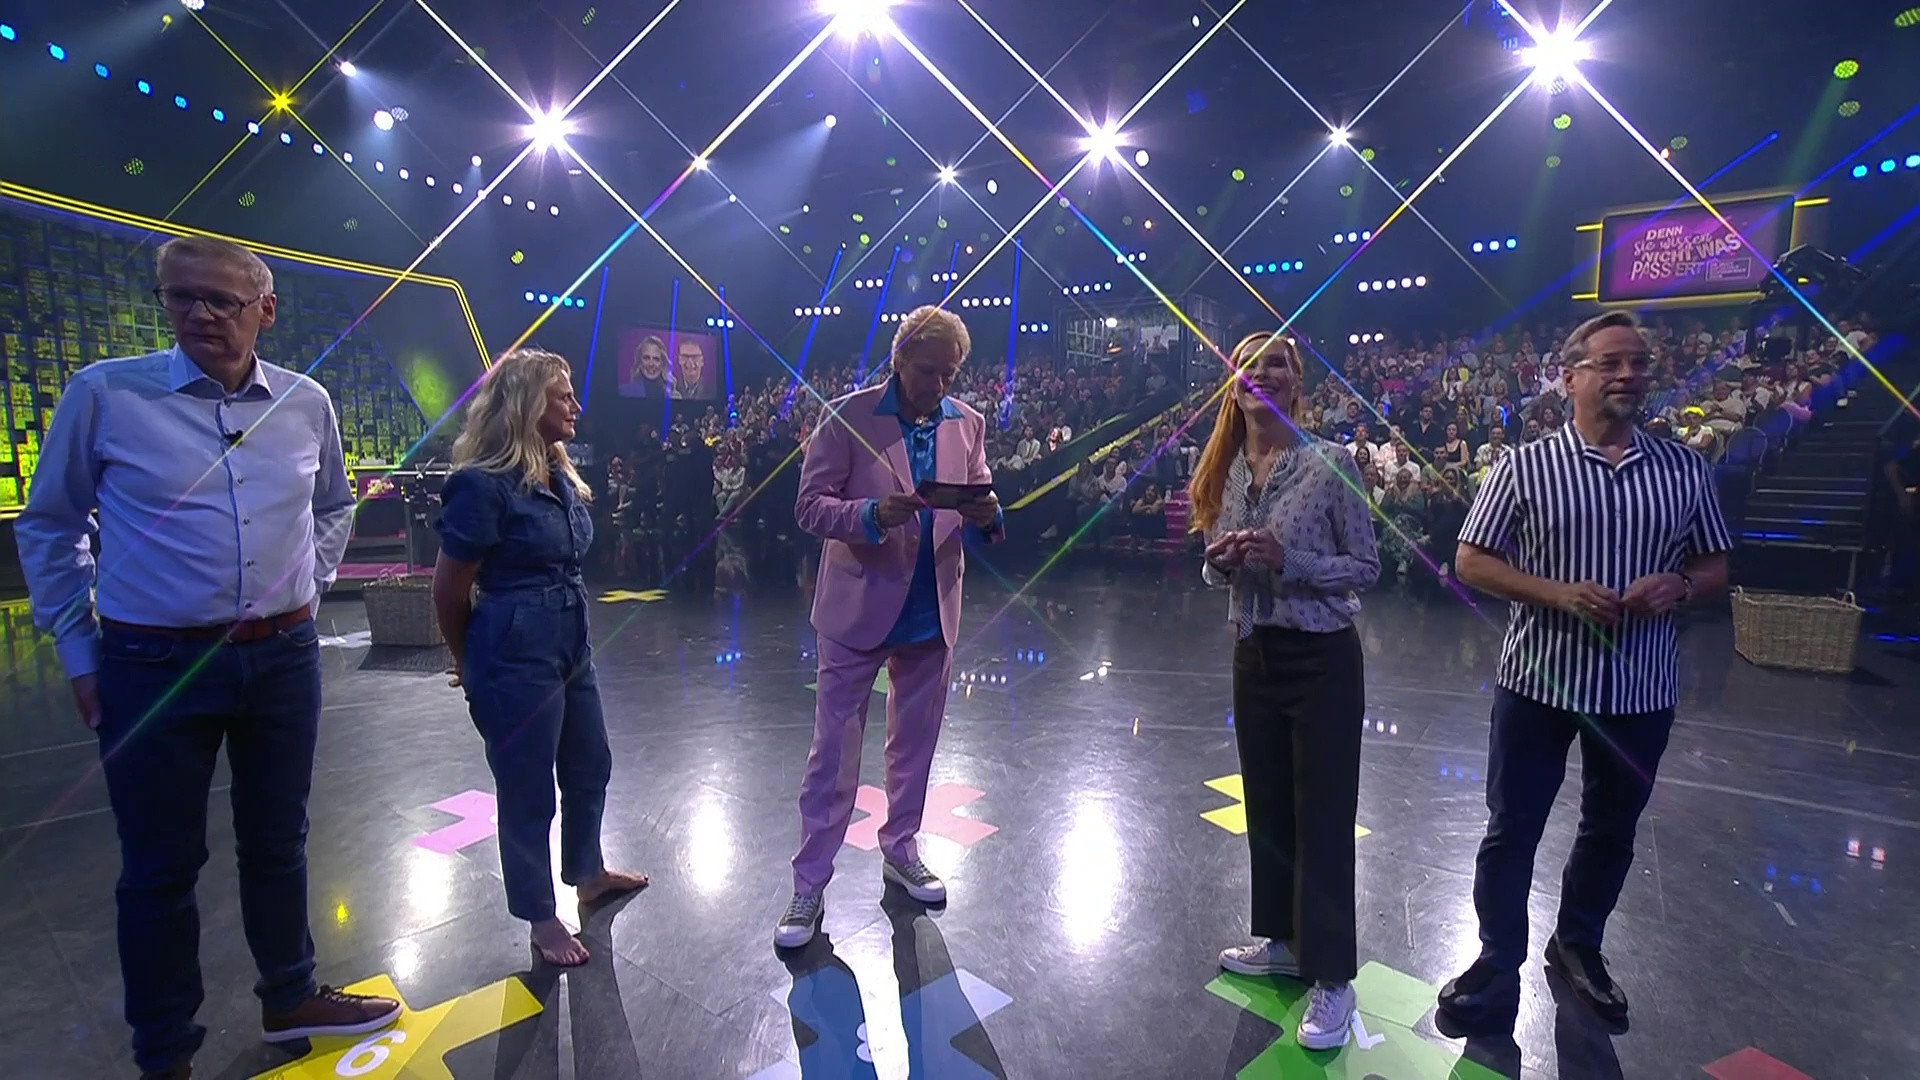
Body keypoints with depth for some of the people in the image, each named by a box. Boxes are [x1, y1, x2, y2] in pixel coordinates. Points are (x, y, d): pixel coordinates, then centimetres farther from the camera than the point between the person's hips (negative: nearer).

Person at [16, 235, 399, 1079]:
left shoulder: (307, 402, 2)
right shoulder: (104, 393, -7)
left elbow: (333, 508, 19)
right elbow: (48, 527, 3)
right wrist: (79, 649, 1)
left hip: (283, 659, 3)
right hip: (154, 665, -3)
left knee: (277, 843, 17)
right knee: (160, 866, 10)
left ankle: (290, 999, 37)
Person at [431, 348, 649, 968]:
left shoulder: (561, 477, 6)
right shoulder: (484, 484, -18)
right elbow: (450, 589, -10)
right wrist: (471, 663, 4)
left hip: (572, 646, 8)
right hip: (517, 658, -8)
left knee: (590, 765, 22)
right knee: (528, 790, 8)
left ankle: (588, 874, 45)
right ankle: (542, 919, 27)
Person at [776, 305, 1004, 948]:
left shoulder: (967, 424, 4)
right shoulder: (849, 417, -9)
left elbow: (981, 504, 8)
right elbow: (810, 506, -11)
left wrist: (986, 515, -17)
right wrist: (873, 514, -29)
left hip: (931, 612, 4)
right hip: (859, 608, -4)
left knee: (915, 745, 17)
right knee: (833, 752, 4)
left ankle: (901, 853, 37)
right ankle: (809, 884, 18)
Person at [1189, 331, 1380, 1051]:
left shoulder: (1330, 462, -11)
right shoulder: (1227, 471, 5)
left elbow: (1366, 568, -9)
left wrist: (1287, 560, -23)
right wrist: (1219, 562, -10)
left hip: (1322, 659, -5)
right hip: (1253, 657, 6)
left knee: (1322, 815, 3)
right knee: (1266, 805, 16)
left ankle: (1332, 978, 19)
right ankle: (1282, 940, 36)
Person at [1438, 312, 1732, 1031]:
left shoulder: (1685, 470, 3)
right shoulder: (1525, 466, -7)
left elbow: (1715, 567, 10)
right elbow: (1470, 562, -6)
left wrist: (1678, 586, -13)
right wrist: (1558, 593, -20)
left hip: (1640, 687, 3)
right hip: (1538, 679, -3)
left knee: (1611, 830, 20)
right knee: (1512, 830, 7)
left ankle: (1578, 945, 43)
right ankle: (1500, 963, 25)